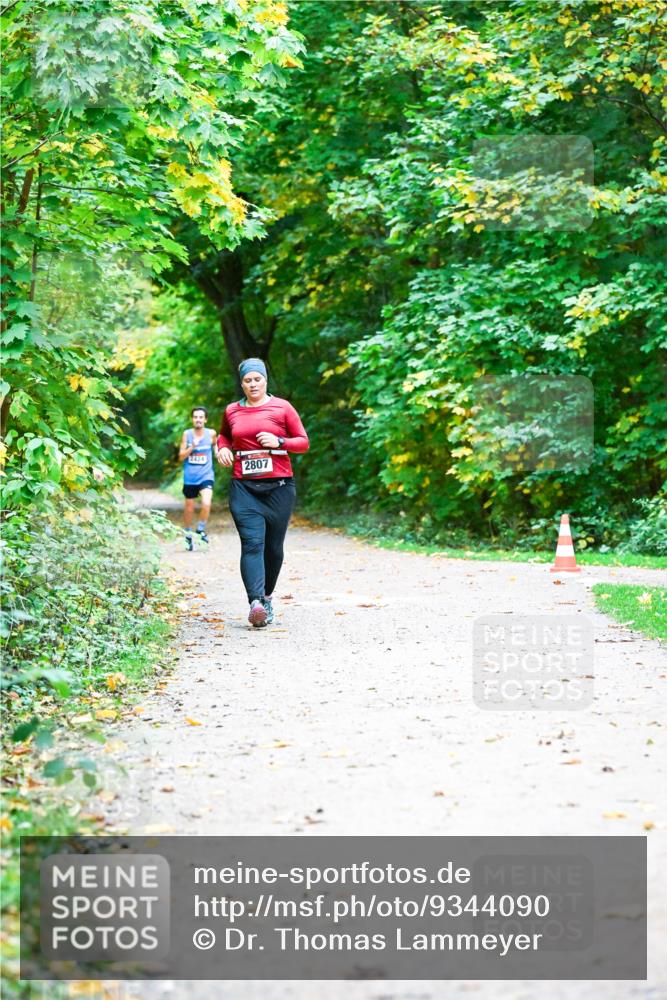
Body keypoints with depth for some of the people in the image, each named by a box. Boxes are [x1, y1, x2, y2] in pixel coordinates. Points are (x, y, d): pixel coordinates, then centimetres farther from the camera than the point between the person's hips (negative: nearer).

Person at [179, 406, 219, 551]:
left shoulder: (211, 434, -2)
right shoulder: (187, 434, -2)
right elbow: (181, 456, -1)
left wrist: (219, 455, 0)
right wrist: (192, 447, -15)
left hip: (206, 475, -1)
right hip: (190, 477, 1)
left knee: (206, 503, -23)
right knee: (189, 508, 10)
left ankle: (201, 530, -1)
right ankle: (188, 535, 30)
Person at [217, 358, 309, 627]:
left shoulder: (282, 407, 4)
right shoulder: (232, 411, 11)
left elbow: (304, 442, 6)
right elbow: (224, 435, 31)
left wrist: (279, 442, -11)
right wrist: (223, 448, 9)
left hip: (279, 486, 0)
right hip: (244, 487, 0)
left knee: (273, 546, 7)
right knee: (252, 543, -15)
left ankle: (267, 595, 29)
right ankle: (256, 603, -26)